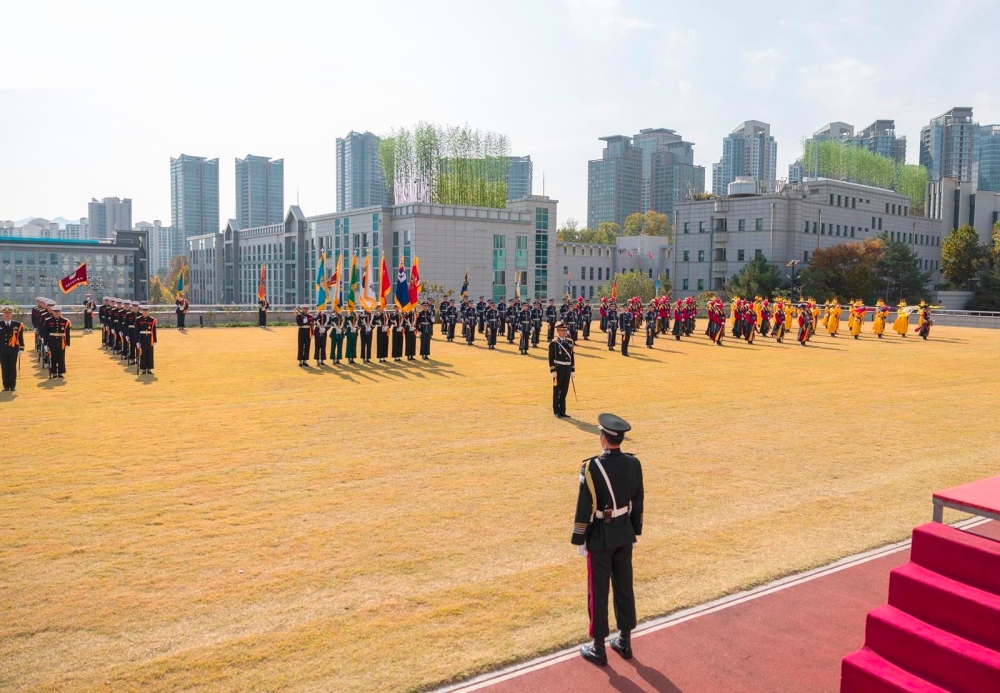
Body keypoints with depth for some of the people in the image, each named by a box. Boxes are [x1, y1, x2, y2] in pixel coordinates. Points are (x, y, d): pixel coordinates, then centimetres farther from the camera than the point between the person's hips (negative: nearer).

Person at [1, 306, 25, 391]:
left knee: (13, 368, 2)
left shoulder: (18, 325, 1)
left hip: (13, 350, -1)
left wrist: (21, 349, 1)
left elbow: (20, 338, 4)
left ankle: (13, 385, 9)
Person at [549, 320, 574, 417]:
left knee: (564, 391, 10)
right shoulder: (554, 343, -8)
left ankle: (562, 411, 19)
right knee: (557, 391, 5)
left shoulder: (569, 342, 9)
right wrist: (553, 371, -15)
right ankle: (556, 411, 13)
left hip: (567, 370, 5)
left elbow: (572, 357, 11)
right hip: (558, 369, -5)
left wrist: (572, 370, 9)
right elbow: (551, 358, -11)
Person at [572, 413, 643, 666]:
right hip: (624, 533, 5)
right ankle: (625, 642, 29)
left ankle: (598, 649, 18)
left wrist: (579, 540, -8)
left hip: (600, 536, -5)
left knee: (598, 591, 7)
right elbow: (637, 502, 4)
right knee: (624, 587, 17)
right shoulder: (633, 463, -6)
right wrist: (635, 531, 16)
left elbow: (584, 508, -19)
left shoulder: (592, 467, -24)